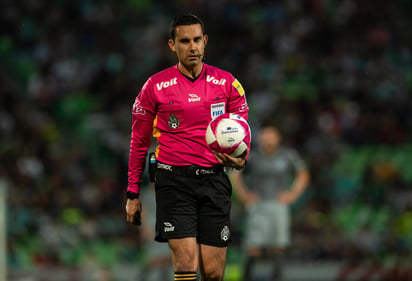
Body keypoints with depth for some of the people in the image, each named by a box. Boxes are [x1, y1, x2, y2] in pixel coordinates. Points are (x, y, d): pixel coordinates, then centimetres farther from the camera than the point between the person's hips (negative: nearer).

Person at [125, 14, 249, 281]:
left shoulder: (226, 83, 5)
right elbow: (139, 141, 9)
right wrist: (133, 194, 7)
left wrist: (239, 159, -12)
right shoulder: (156, 86, 1)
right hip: (174, 181, -2)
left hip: (214, 181, 2)